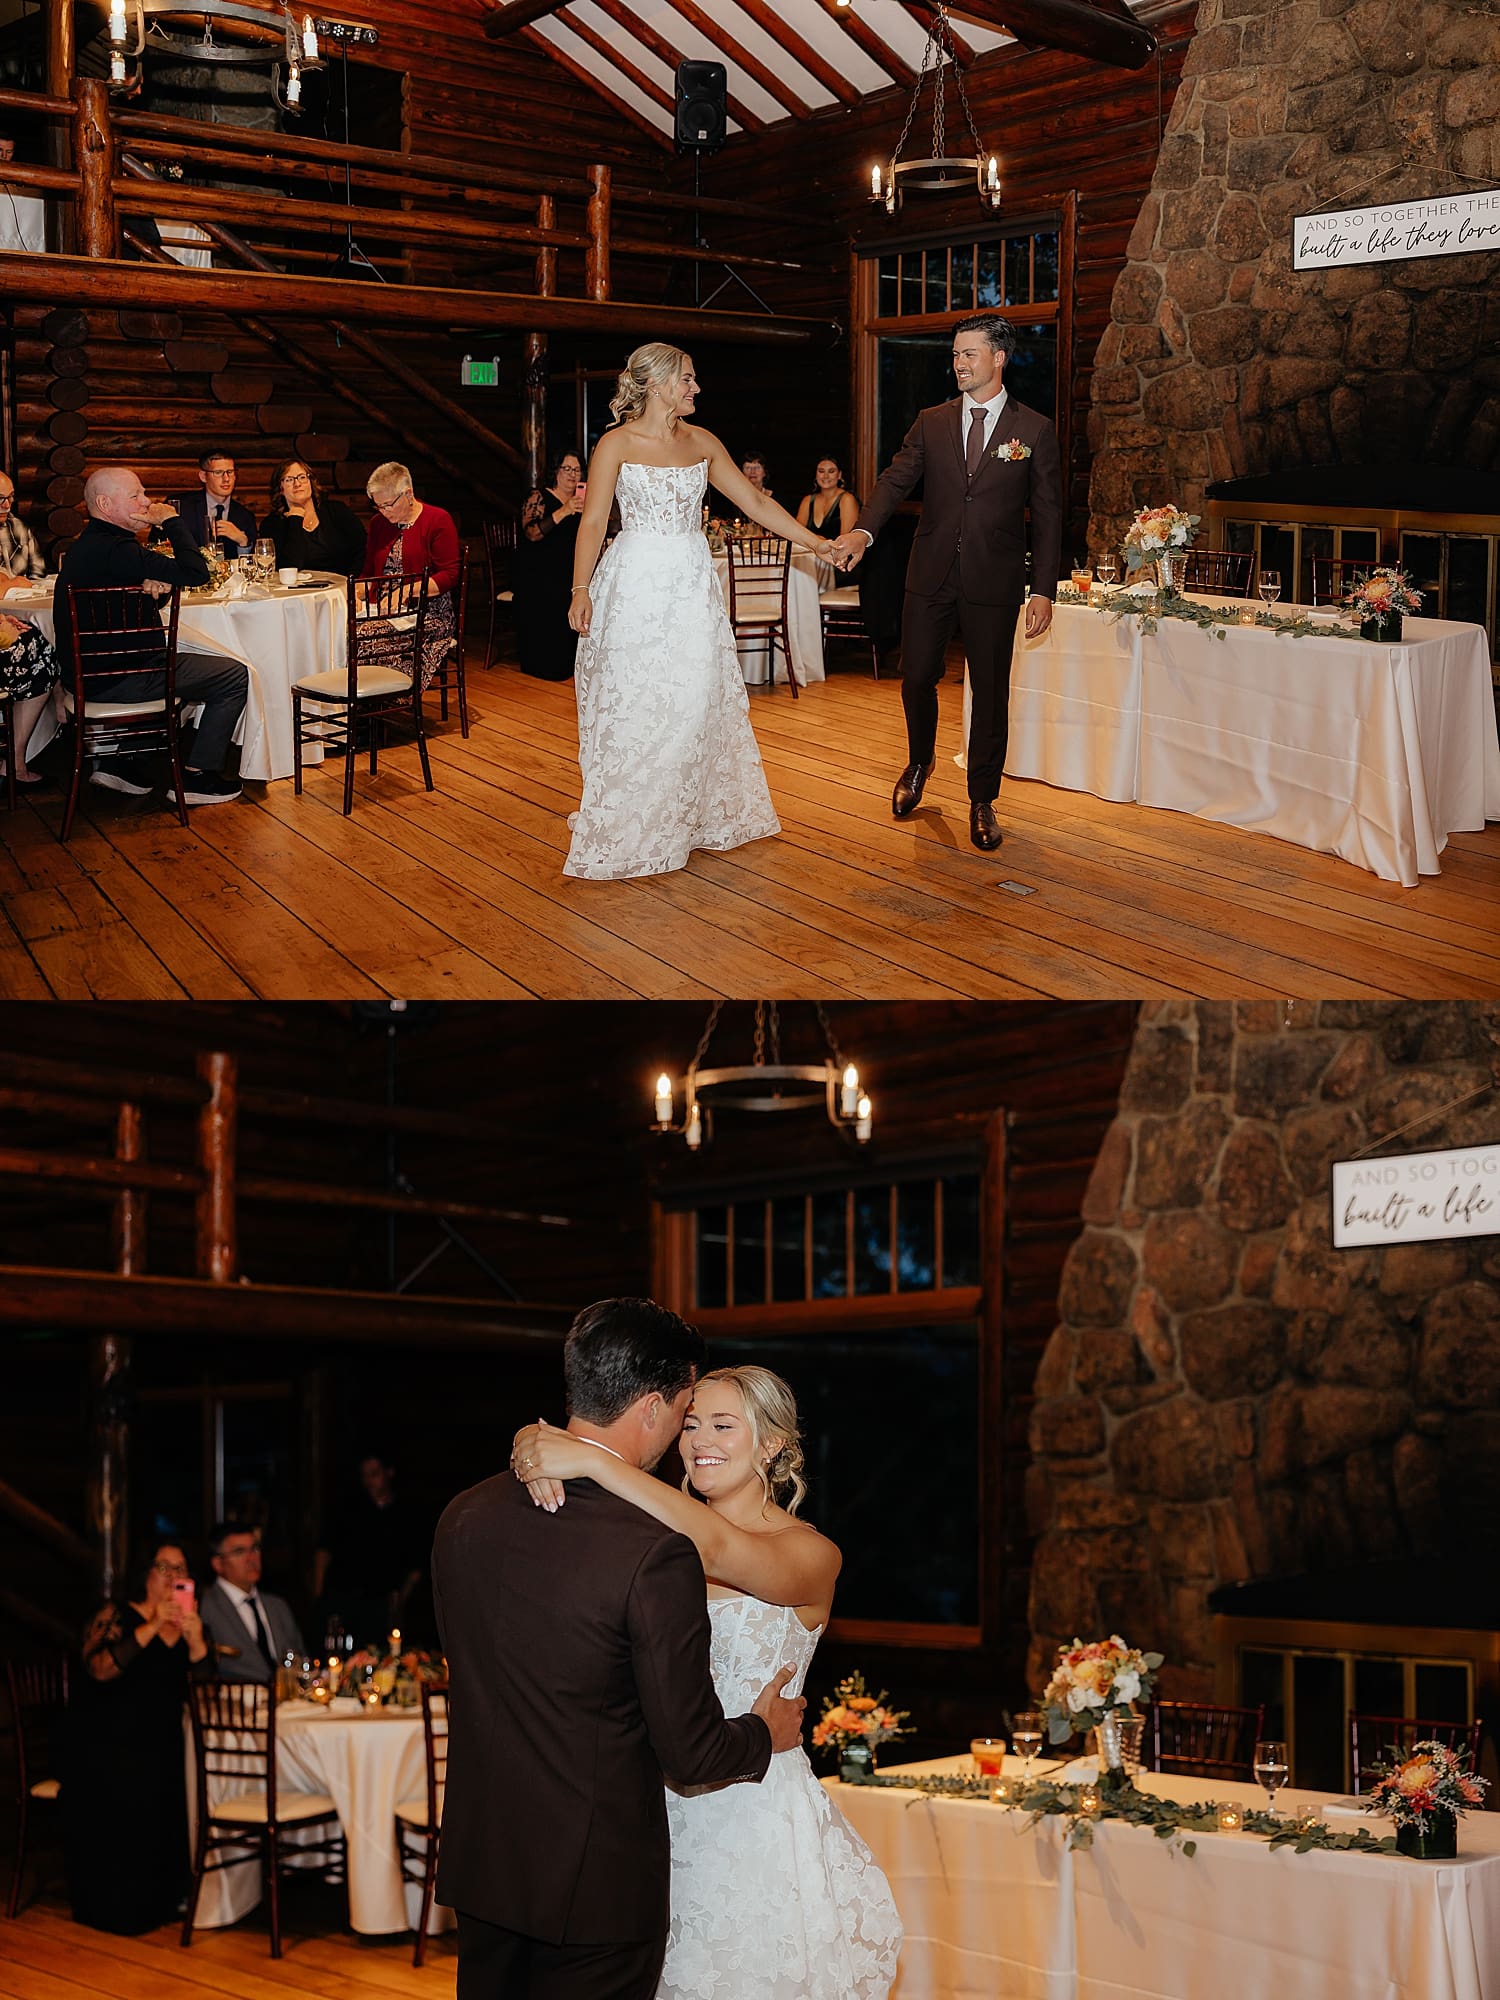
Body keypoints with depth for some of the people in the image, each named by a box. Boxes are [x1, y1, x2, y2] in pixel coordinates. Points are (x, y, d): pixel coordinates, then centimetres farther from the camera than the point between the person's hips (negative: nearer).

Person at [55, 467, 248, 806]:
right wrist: (172, 521, -12)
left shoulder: (83, 546, 11)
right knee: (234, 676, -1)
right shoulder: (113, 549, -22)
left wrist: (148, 583, -4)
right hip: (115, 681, -10)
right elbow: (195, 572, -27)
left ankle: (119, 761, 27)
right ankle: (196, 775, 5)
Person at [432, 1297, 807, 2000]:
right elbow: (691, 1753, -16)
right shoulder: (656, 1553, -23)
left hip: (478, 1865, 6)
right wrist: (765, 1733, 5)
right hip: (594, 1885, -6)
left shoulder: (463, 1516, -3)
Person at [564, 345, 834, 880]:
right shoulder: (617, 444, -5)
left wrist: (814, 542, 6)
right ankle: (623, 832, 9)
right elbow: (593, 522, -6)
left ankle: (690, 816, 21)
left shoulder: (702, 443, 8)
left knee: (697, 701, 5)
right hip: (636, 587, -4)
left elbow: (756, 502, 10)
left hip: (692, 585, 4)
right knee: (632, 705, -1)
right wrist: (581, 590, -14)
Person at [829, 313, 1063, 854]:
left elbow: (1047, 516, 0)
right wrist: (863, 530, -24)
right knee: (917, 677, 6)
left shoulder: (1035, 431, 0)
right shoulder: (931, 423, 7)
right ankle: (919, 762, 35)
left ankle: (982, 801, 16)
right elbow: (896, 479, -4)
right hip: (931, 576, 2)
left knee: (990, 690, 3)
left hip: (994, 584, -2)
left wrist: (1043, 591, -6)